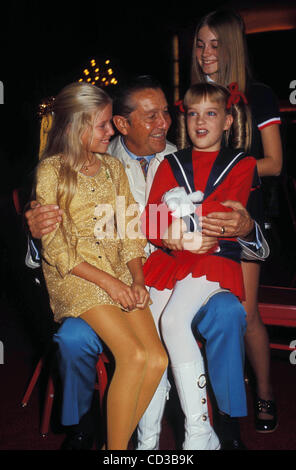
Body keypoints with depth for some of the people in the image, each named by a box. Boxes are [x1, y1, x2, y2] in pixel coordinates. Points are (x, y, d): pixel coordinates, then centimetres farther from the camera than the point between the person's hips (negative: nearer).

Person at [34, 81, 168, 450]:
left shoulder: (113, 167, 14)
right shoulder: (51, 171, -4)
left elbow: (130, 230, 12)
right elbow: (54, 247, -9)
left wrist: (137, 278, -3)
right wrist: (108, 281, -14)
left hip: (120, 272, 5)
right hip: (74, 275, -5)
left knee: (157, 359, -13)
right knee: (134, 356, -22)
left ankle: (120, 441, 4)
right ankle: (115, 448, -4)